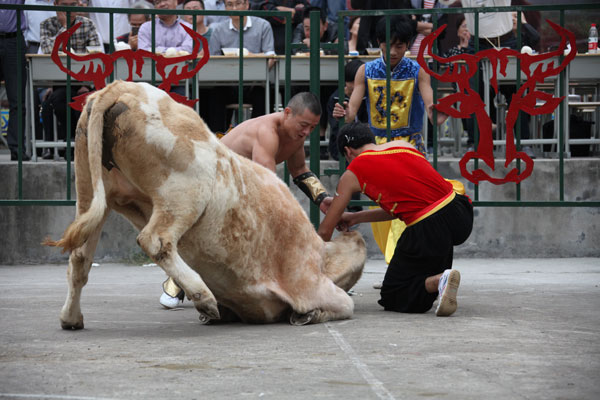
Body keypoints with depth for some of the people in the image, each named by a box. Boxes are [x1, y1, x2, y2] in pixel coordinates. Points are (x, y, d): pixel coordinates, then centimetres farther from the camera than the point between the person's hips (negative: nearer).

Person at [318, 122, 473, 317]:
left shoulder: (352, 174, 8)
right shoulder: (404, 146, 21)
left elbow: (325, 231, 15)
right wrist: (357, 217, 35)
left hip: (427, 231, -6)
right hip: (459, 212, 6)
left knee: (392, 298, 10)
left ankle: (438, 281, -16)